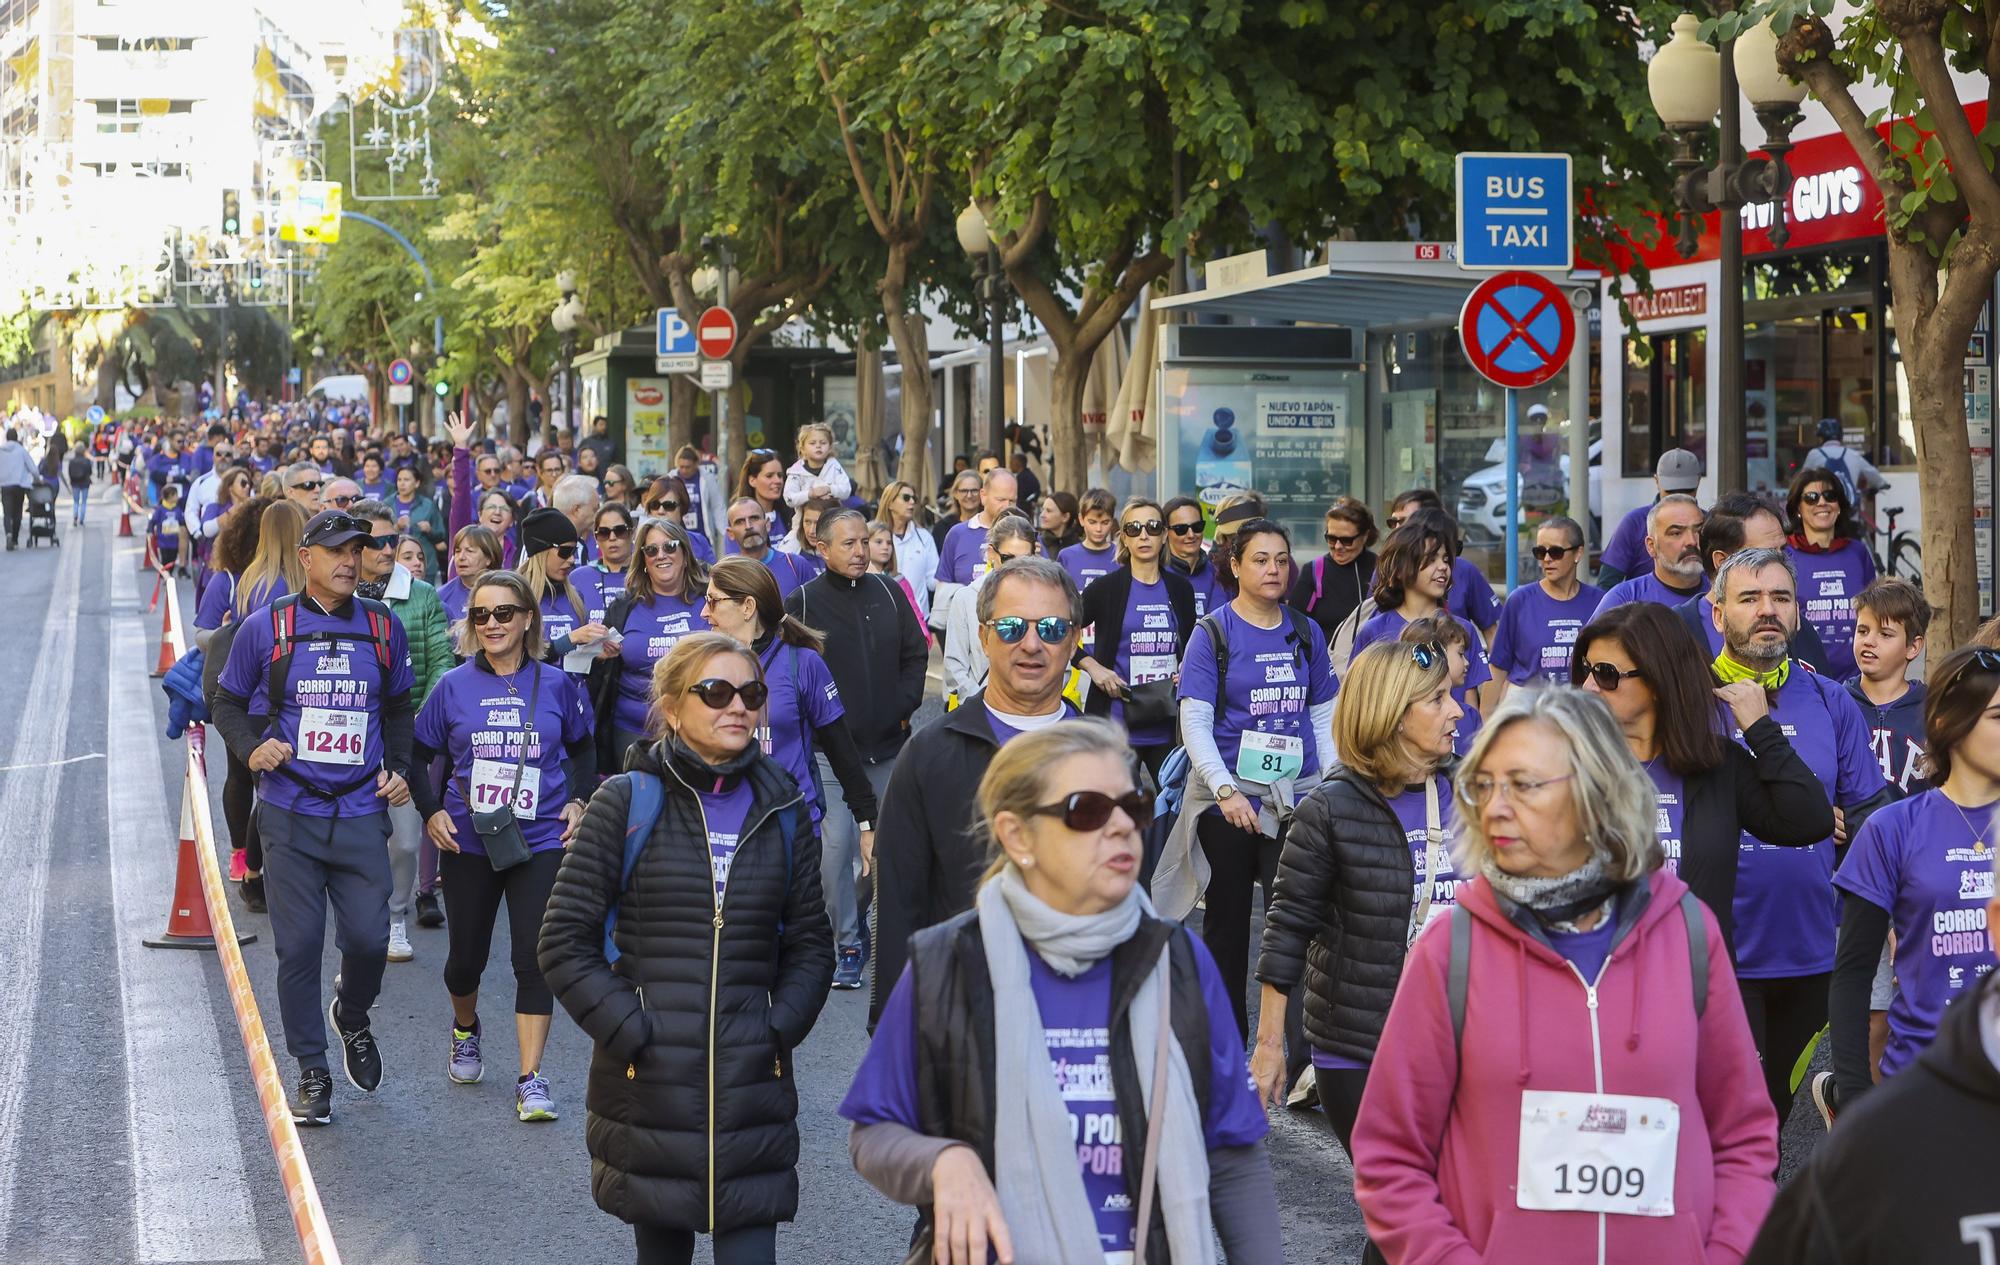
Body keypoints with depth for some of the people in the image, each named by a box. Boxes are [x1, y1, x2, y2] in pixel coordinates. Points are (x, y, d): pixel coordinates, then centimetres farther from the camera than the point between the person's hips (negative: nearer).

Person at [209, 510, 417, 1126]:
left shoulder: (383, 627, 8)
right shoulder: (266, 628, 0)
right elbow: (228, 702, 8)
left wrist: (399, 768, 7)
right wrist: (251, 748, -10)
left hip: (361, 814, 2)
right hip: (290, 814, -1)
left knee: (369, 938, -6)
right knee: (299, 946, -1)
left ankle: (351, 1018, 27)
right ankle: (312, 1073, 12)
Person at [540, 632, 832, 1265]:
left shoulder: (781, 810, 8)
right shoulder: (625, 803, -1)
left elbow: (811, 943, 13)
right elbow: (565, 942, -3)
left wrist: (779, 1029, -2)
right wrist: (632, 1033, -11)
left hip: (753, 1087, 2)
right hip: (648, 1087, -1)